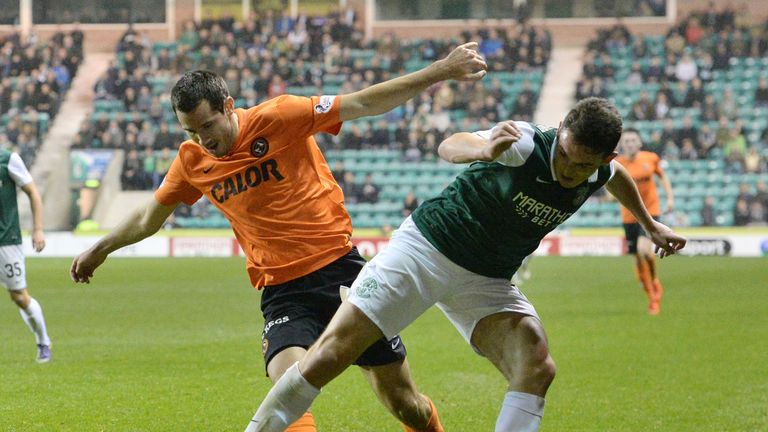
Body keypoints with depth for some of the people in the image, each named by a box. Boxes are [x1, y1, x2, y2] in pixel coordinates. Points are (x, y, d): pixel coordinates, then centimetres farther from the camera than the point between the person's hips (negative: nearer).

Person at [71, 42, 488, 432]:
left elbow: (363, 103, -8)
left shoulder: (278, 118, -9)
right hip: (282, 292, 2)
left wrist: (441, 71, -13)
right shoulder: (192, 161, 4)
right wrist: (99, 250, 35)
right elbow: (149, 216, 23)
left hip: (339, 268, -2)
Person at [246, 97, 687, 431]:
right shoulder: (527, 144, -24)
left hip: (486, 282, 5)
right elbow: (449, 146, -41)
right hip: (426, 247, -5)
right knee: (332, 354, -14)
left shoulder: (597, 173, -5)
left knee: (538, 367, -18)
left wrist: (650, 224, 34)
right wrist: (484, 149, -63)